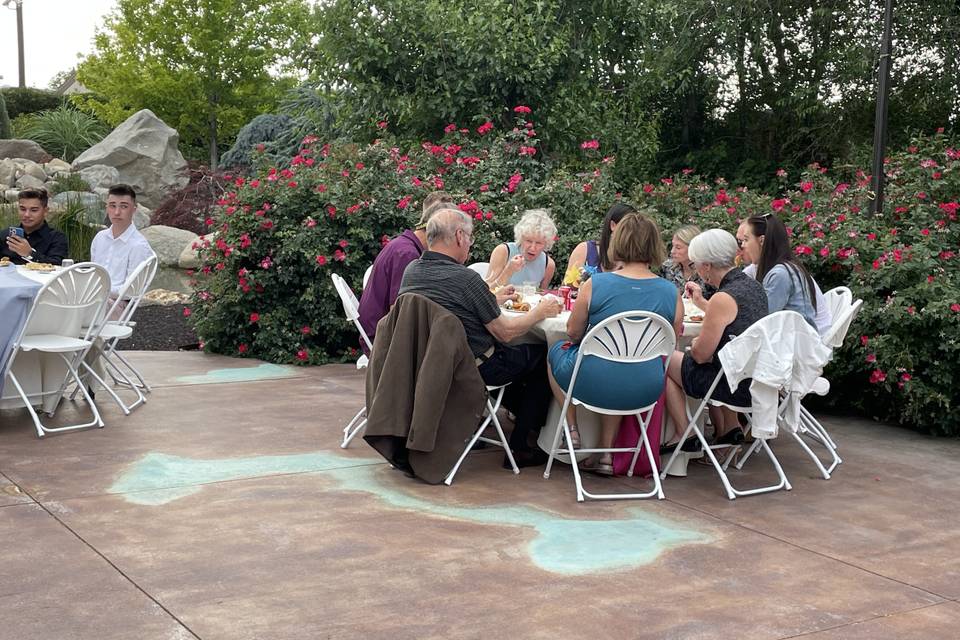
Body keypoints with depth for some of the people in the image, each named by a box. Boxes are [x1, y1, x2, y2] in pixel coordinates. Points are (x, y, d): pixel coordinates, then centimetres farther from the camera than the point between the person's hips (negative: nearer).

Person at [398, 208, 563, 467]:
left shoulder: (411, 271, -3)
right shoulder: (466, 278, -23)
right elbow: (505, 332, -14)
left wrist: (492, 300, 21)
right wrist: (540, 311, 2)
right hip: (474, 368, -8)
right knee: (543, 355, 10)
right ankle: (522, 446, 11)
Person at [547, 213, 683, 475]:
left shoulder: (595, 284, -14)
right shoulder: (671, 293, -6)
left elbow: (574, 333, 0)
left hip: (594, 385, -3)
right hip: (645, 392, 3)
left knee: (557, 350, 29)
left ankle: (572, 430, 29)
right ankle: (607, 454, 31)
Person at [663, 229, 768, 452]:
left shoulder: (723, 298, -23)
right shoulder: (753, 286, 4)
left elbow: (701, 355, -16)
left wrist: (694, 343, 4)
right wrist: (701, 303, 25)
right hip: (757, 381, 9)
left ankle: (683, 434, 12)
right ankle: (729, 427, 26)